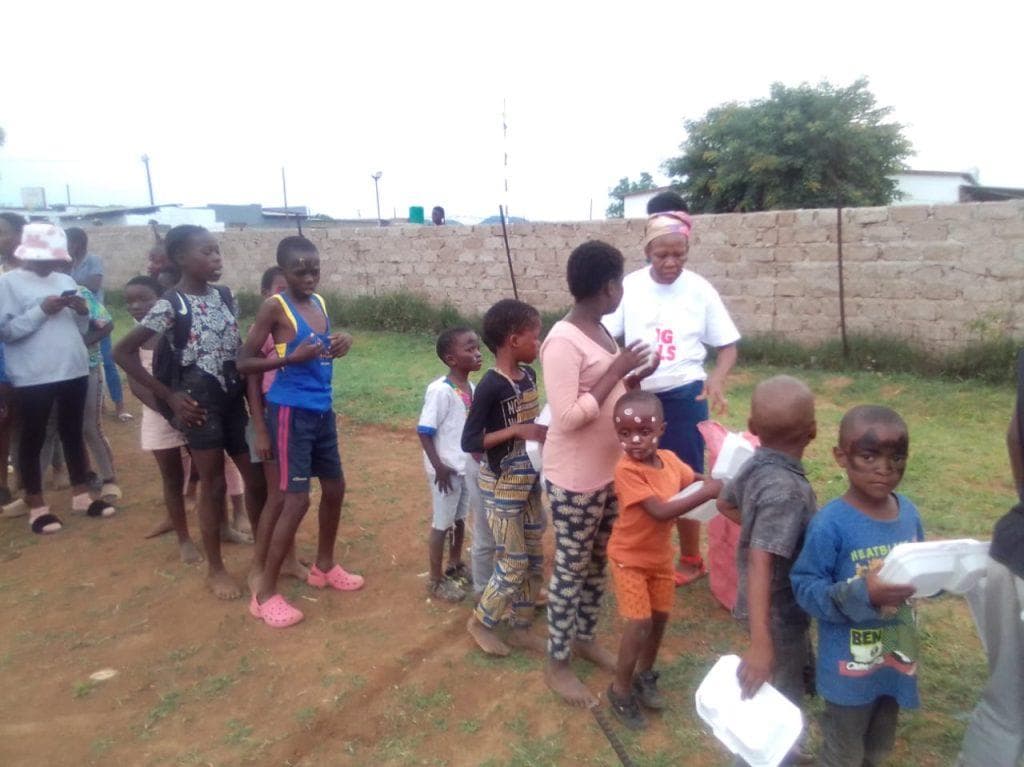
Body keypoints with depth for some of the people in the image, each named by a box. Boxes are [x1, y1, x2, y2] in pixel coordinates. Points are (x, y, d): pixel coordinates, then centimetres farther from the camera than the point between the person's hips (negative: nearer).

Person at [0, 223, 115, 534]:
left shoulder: (65, 281, 11)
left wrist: (83, 312, -7)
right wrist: (41, 311, -19)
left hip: (74, 370, 5)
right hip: (33, 377, -5)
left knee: (73, 433, 14)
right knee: (33, 438, 6)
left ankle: (81, 495, 27)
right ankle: (36, 506, 18)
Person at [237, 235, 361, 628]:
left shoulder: (320, 302, 9)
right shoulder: (274, 306, -11)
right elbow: (243, 362, -12)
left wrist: (342, 343, -1)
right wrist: (291, 357, -24)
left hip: (322, 410, 8)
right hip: (291, 411, -8)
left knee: (335, 487, 17)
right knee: (297, 499, -8)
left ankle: (324, 566, 37)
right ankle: (265, 592, 6)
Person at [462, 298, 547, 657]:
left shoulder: (528, 375, 2)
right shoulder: (491, 386, -21)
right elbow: (469, 442, -21)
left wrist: (545, 431, -3)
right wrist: (517, 431, -26)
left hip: (529, 481, 8)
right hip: (502, 486, -8)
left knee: (534, 559, 14)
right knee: (513, 564, 2)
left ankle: (521, 627, 31)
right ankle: (480, 622, 25)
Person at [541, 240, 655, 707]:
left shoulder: (599, 332, 6)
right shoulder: (563, 341, -22)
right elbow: (566, 417, -26)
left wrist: (632, 380, -1)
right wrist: (616, 372, -23)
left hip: (608, 472, 9)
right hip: (574, 480, -9)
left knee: (597, 562, 21)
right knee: (570, 569, 6)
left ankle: (584, 638, 41)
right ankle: (557, 663, 24)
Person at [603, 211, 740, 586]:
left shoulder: (700, 290, -8)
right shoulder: (629, 286, -5)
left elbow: (727, 345, -2)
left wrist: (716, 381, -20)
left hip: (684, 397, -2)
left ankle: (691, 559, 27)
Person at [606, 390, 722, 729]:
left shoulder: (669, 459, -9)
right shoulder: (626, 470, -30)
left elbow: (694, 481, 5)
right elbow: (660, 511, -36)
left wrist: (718, 481, -17)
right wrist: (708, 493, -36)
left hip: (661, 555, 7)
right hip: (630, 558, -6)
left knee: (660, 616, 17)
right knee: (639, 625, -5)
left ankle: (644, 675, 41)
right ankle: (621, 690, 18)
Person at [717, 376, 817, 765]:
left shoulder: (756, 465, -7)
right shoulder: (786, 490, -33)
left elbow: (725, 503, 13)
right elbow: (760, 564, -38)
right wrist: (760, 642, -39)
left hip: (781, 606, 9)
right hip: (780, 612, -9)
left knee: (802, 675, 30)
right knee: (785, 696, 12)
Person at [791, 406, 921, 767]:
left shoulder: (909, 512, -6)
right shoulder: (831, 523, -26)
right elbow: (805, 587, -23)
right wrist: (863, 595, -34)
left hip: (897, 658, 6)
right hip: (850, 666, -6)